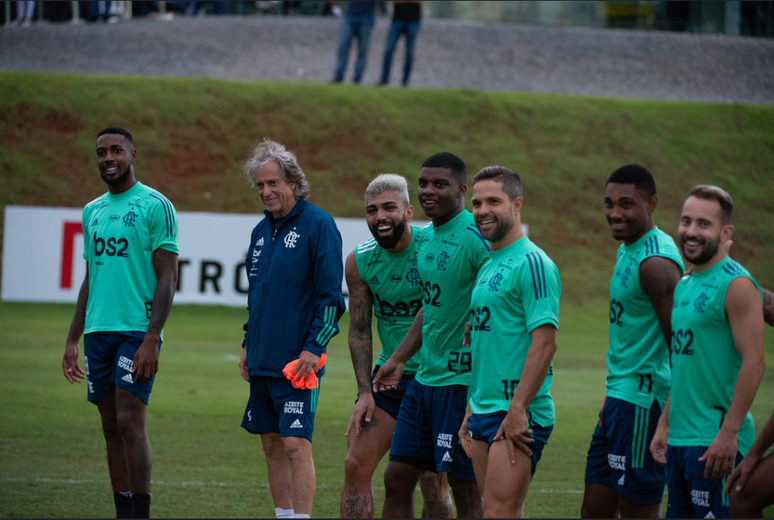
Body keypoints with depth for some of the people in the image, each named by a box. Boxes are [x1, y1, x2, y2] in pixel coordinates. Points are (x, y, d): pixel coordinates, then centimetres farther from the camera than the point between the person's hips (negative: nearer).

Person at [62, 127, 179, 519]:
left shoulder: (155, 206, -4)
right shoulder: (92, 211, 16)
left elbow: (167, 277, -9)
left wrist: (151, 339, -16)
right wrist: (73, 339, 16)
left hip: (136, 331, -6)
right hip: (98, 331, 6)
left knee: (129, 420, -12)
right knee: (111, 426, 5)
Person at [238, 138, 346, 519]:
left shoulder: (317, 224, -8)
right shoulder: (261, 231, 14)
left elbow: (331, 295, -11)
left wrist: (313, 348, -17)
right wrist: (248, 344, 17)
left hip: (296, 360, -8)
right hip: (263, 360, 8)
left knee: (295, 444, -10)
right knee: (272, 445, 10)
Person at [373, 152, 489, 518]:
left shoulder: (474, 236, -15)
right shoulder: (427, 237, 13)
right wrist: (397, 360, 24)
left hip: (461, 382, -9)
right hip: (425, 377, 9)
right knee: (397, 478, 12)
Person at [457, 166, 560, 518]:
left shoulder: (531, 263, -11)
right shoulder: (488, 266, 18)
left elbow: (544, 343, -19)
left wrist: (517, 408, -23)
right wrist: (471, 412, 22)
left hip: (518, 415, -9)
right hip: (485, 411, 9)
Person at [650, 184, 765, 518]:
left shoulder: (736, 285, -11)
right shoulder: (685, 286, 16)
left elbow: (753, 364, -17)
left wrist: (729, 433, -22)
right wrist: (665, 425, 18)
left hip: (715, 442, -9)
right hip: (680, 439, 9)